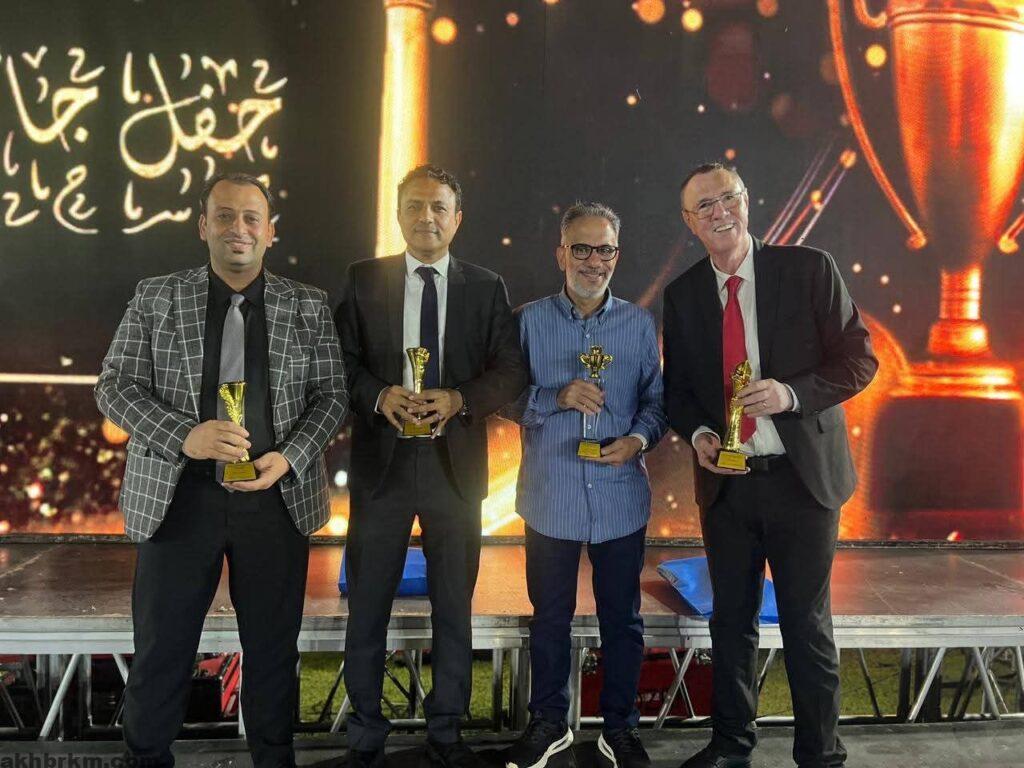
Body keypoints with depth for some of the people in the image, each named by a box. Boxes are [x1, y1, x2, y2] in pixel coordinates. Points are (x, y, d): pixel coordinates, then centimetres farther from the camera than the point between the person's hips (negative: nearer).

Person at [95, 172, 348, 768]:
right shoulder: (156, 299, 4)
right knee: (161, 646, 11)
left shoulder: (310, 307, 5)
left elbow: (331, 396, 5)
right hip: (178, 496, 0)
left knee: (274, 647, 11)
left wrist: (289, 458, -12)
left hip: (278, 496, 1)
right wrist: (184, 436, -16)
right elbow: (115, 386, 1)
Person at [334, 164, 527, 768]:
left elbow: (512, 371, 0)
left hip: (457, 464, 1)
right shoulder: (364, 279, 4)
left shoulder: (486, 287, 5)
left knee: (455, 610, 11)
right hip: (381, 463, 0)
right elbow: (342, 360, 1)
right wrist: (381, 396, -17)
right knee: (367, 610, 9)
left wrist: (459, 399, -16)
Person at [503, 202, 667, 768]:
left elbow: (656, 401, 6)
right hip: (550, 497, 0)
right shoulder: (530, 322, 1)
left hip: (621, 497, 1)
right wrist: (558, 397, -18)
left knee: (622, 618, 11)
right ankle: (548, 722, 31)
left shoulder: (639, 324, 4)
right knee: (550, 616, 12)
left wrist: (638, 439, -14)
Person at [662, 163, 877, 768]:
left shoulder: (809, 269, -5)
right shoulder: (683, 294, 5)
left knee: (808, 625, 6)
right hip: (726, 483, 3)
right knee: (732, 621, 15)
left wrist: (792, 393, -21)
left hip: (803, 476, -3)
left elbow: (859, 359, -6)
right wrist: (698, 434, -8)